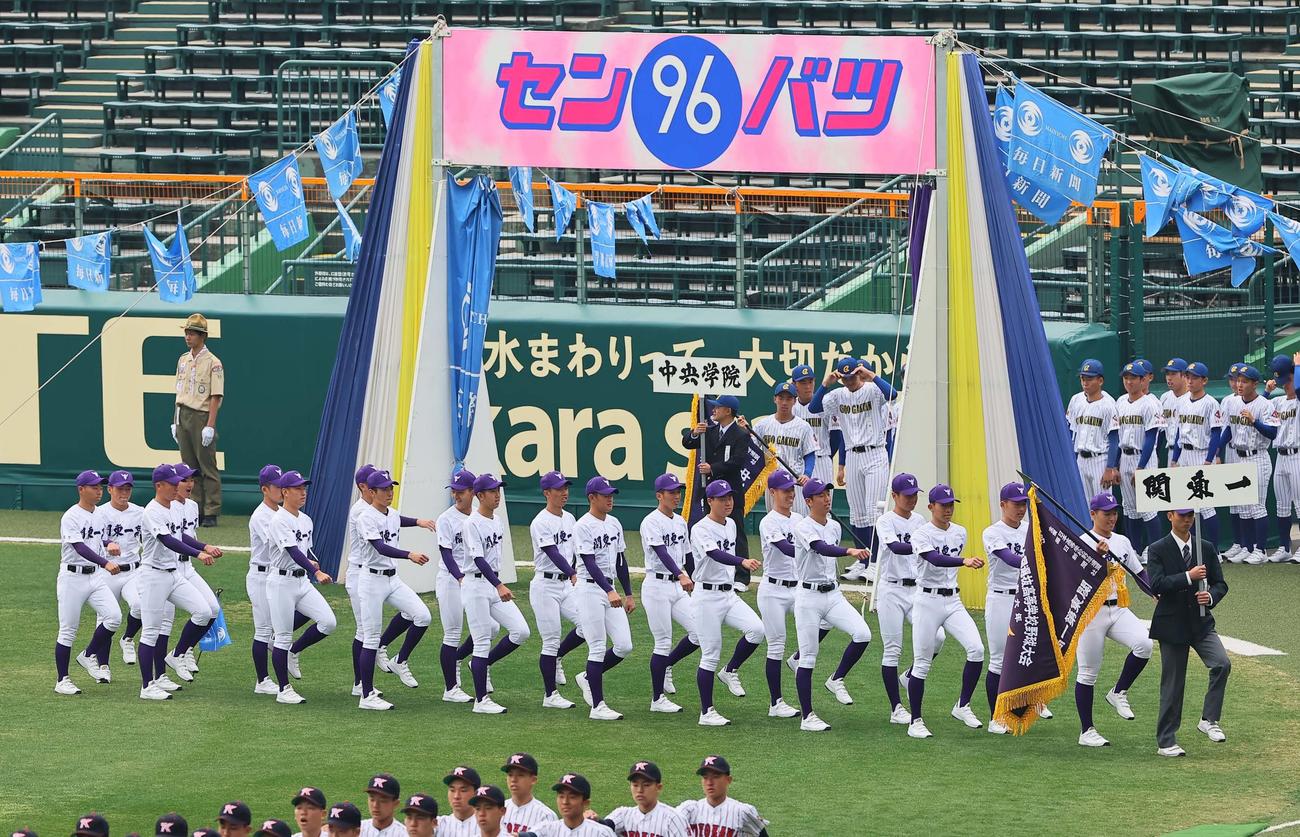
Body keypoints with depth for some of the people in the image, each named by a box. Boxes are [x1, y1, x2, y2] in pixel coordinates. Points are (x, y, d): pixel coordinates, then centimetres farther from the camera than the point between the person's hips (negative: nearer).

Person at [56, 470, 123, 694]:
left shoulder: (99, 515, 9)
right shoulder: (71, 517, -15)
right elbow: (80, 548, -28)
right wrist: (106, 563, -38)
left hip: (95, 576, 7)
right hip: (73, 577, -7)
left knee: (113, 616, -12)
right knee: (68, 630, -1)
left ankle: (90, 657, 9)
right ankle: (62, 681, 8)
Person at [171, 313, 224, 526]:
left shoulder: (213, 363, -7)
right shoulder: (183, 360, 15)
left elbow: (215, 396, -11)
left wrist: (210, 426, -17)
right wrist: (175, 421, 15)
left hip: (202, 417, -7)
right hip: (183, 417, 7)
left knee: (208, 467, -6)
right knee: (190, 467, 9)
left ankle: (211, 512, -4)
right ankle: (196, 511, 14)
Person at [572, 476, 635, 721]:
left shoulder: (614, 524, 11)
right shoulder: (583, 526, -13)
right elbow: (590, 564, -21)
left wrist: (628, 594, 17)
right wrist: (610, 591, -32)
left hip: (611, 589, 7)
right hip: (590, 589, -7)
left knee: (624, 646, 1)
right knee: (598, 648, -5)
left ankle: (589, 677, 24)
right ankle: (598, 706, 0)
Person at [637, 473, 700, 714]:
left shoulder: (680, 522, 12)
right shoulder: (651, 522, -13)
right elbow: (661, 553, -26)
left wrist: (691, 580, 18)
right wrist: (681, 576, -40)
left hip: (678, 587, 8)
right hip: (657, 585, -8)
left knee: (699, 633, -2)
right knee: (663, 642, -4)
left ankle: (665, 666, 20)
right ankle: (657, 699, 5)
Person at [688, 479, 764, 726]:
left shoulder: (731, 525, 10)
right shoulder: (700, 530, -16)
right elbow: (716, 554, -34)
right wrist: (743, 562, -50)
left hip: (729, 593, 7)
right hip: (707, 596, -7)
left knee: (756, 629, -15)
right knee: (710, 655, -4)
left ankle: (731, 672, 7)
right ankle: (706, 713, 4)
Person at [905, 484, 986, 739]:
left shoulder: (960, 533, 10)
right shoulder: (922, 535, -11)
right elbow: (935, 559, -29)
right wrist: (964, 561, -42)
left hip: (953, 601, 5)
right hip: (928, 601, -5)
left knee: (976, 649, -14)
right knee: (922, 663, -1)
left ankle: (963, 706, 0)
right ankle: (915, 722, 8)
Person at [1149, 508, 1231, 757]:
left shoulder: (1206, 548, 9)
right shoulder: (1158, 550, -3)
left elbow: (1221, 584, 10)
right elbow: (1156, 585, -15)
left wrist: (1211, 597, -12)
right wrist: (1188, 577, -23)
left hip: (1201, 623, 3)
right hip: (1172, 624, -3)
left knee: (1222, 664, -21)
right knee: (1172, 684, 2)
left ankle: (1209, 720, -8)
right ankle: (1166, 742, 11)